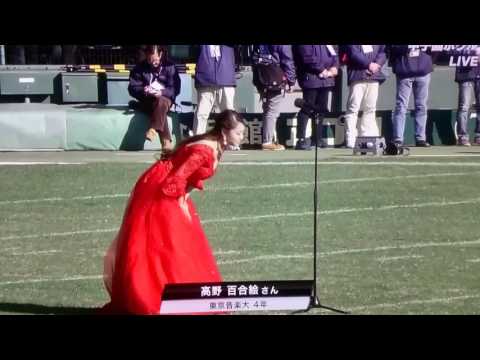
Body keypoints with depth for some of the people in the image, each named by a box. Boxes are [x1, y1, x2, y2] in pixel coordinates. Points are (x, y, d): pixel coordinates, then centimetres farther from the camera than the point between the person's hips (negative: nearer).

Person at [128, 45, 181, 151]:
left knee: (161, 102, -37)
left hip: (165, 98, 0)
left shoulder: (170, 67, -1)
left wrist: (161, 92, -26)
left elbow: (175, 89, -7)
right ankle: (166, 141, -40)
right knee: (159, 108, -33)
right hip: (147, 101, 0)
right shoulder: (139, 68, 2)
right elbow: (132, 88, 0)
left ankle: (153, 129, -40)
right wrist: (143, 91, -23)